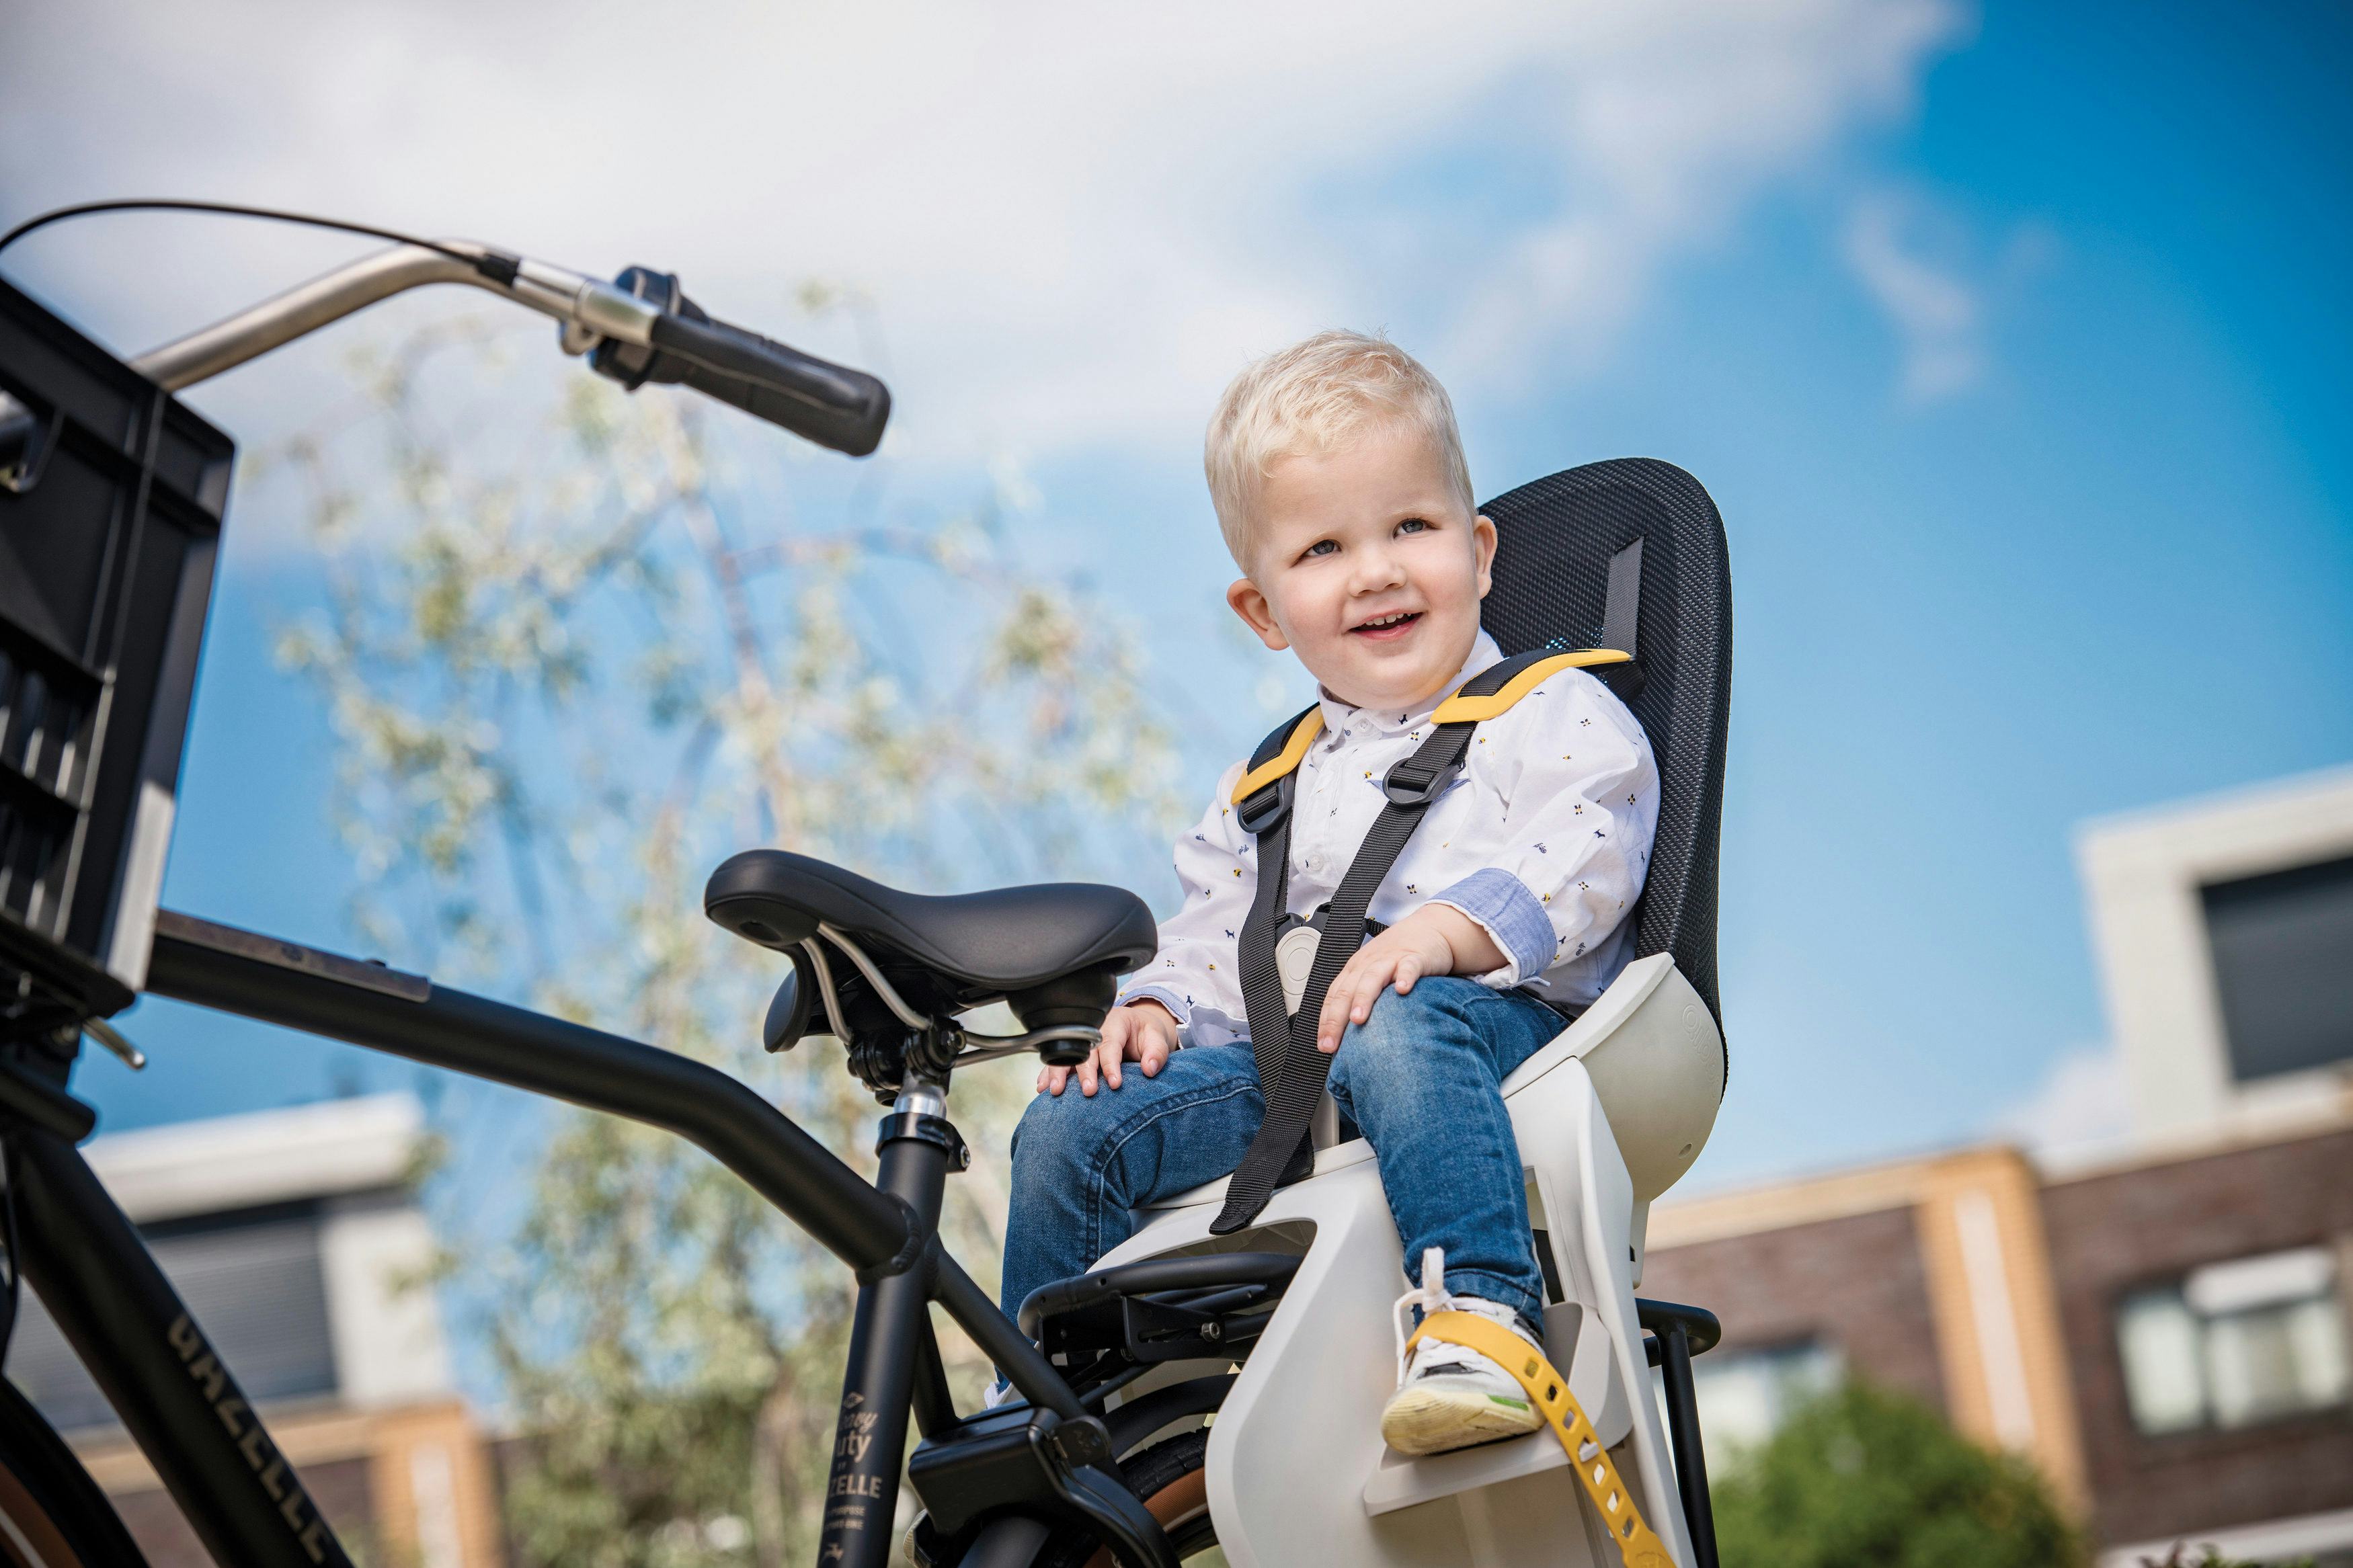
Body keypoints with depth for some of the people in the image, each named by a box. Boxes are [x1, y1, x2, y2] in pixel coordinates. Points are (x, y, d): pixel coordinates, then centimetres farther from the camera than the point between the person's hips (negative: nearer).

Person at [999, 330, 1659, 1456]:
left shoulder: (1550, 713, 6)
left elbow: (1581, 851, -12)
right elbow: (1218, 933, 27)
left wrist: (1449, 929, -28)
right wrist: (1157, 1007, 5)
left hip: (1488, 1019, -6)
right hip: (1294, 1061, 6)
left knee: (1398, 1028, -41)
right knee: (1070, 1127, -6)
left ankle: (1480, 1317, -48)